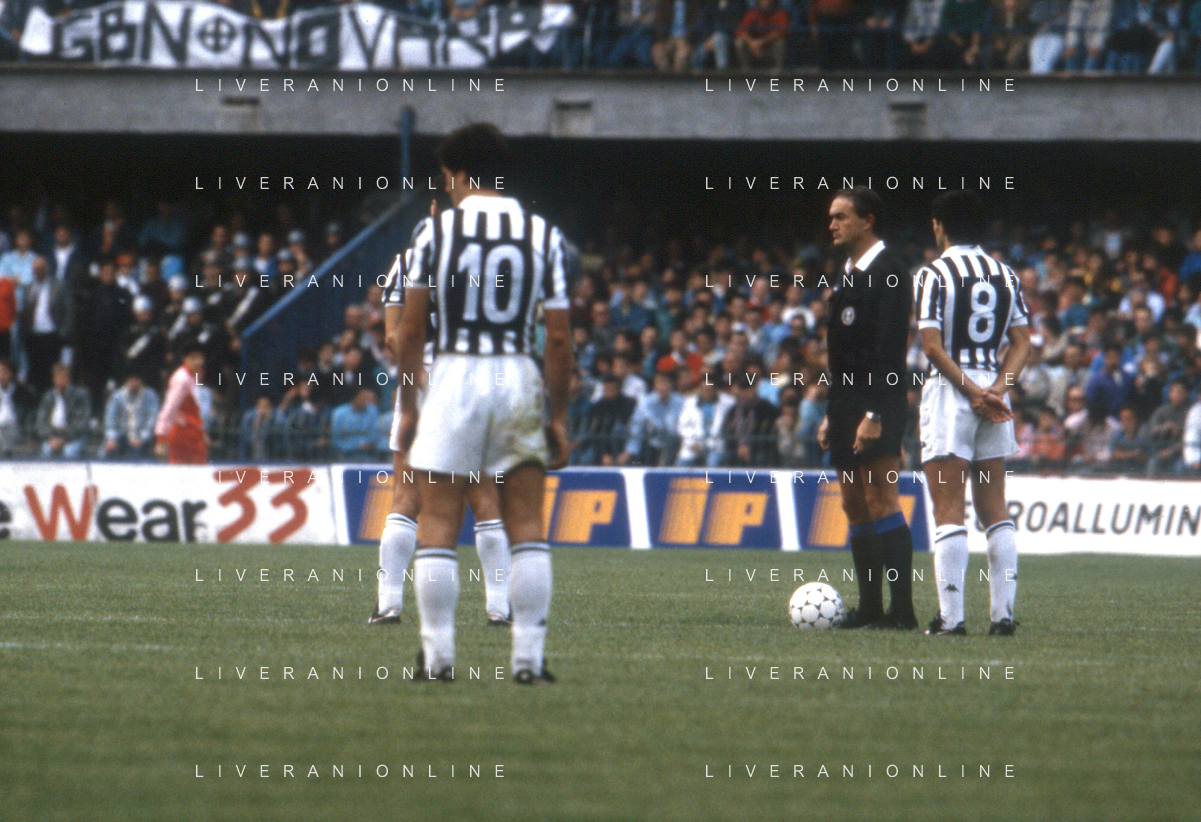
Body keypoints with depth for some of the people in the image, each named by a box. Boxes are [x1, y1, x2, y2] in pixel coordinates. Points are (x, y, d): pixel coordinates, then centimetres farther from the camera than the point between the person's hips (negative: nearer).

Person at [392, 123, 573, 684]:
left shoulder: (435, 231, -2)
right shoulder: (544, 236, 4)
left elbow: (410, 328, -1)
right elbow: (559, 338, 1)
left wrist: (407, 405, 8)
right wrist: (559, 417, 8)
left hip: (454, 376, -2)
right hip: (520, 378, 2)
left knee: (437, 525, 3)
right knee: (527, 526, 7)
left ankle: (438, 654, 1)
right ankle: (529, 655, 2)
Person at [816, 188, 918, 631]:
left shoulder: (889, 272, -10)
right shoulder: (848, 276, 18)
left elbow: (890, 348, -18)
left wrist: (874, 414, -23)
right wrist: (833, 414, 20)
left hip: (878, 401, -10)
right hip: (846, 400, 10)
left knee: (880, 499, -13)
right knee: (855, 506, 9)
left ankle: (902, 608, -14)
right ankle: (870, 608, 13)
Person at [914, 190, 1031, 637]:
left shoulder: (934, 274, -7)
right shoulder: (1005, 276, 10)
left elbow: (932, 346, -13)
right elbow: (1022, 341, 5)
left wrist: (972, 390, -11)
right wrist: (997, 387, -5)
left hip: (949, 391, -5)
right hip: (993, 393, 5)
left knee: (949, 512, -5)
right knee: (994, 508, 10)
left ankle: (950, 615, -8)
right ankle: (1004, 613, 5)